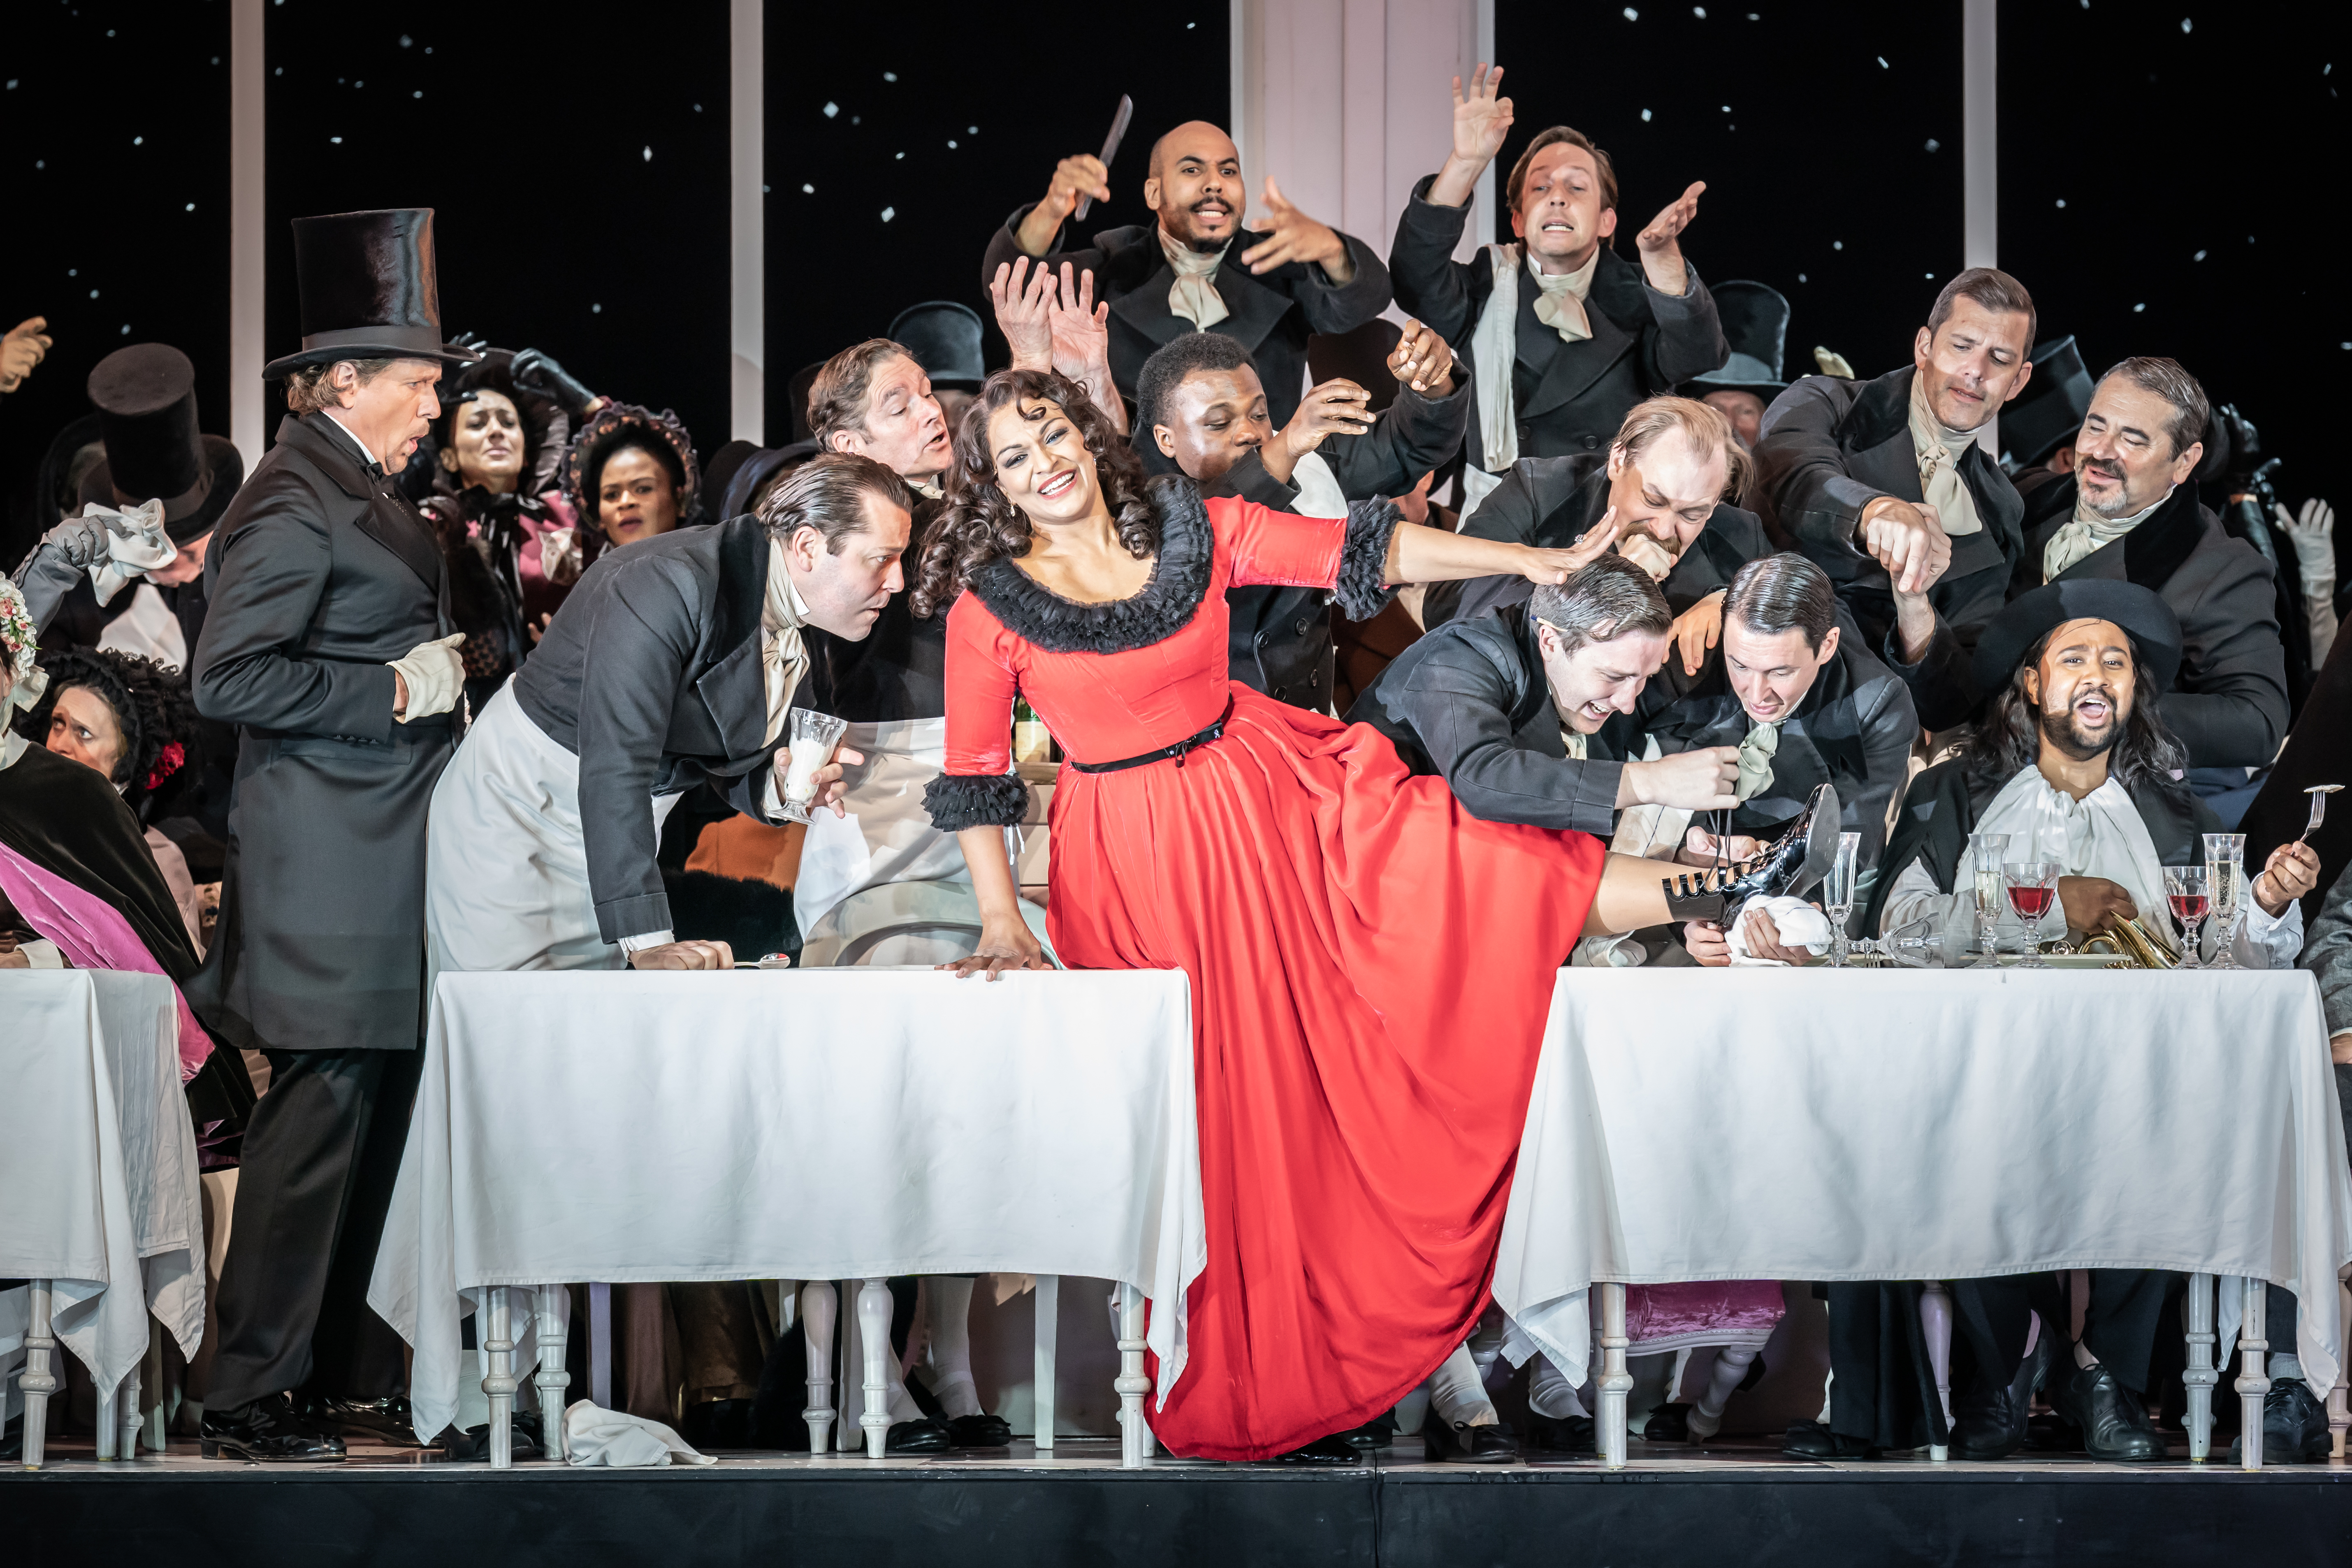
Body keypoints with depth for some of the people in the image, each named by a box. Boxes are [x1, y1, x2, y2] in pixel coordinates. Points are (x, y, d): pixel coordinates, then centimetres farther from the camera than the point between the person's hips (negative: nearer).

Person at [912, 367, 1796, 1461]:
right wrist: (1001, 925, -12)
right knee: (1225, 1105, 0)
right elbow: (972, 774, -4)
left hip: (1269, 800, 2)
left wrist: (1529, 561, -4)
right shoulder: (989, 604, -8)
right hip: (1140, 865, -2)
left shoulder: (1195, 530, -3)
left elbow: (1363, 551, -1)